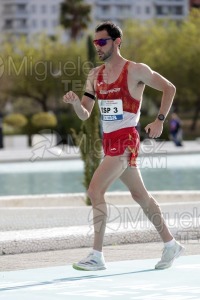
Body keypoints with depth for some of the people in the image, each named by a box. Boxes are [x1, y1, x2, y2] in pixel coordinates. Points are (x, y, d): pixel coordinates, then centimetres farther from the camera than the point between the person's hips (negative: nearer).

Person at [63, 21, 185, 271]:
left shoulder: (135, 71, -9)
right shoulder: (95, 75, 10)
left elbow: (169, 88, -1)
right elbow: (85, 115, 11)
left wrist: (160, 120, -7)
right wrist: (75, 103, -10)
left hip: (125, 140, -8)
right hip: (108, 140, 8)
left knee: (95, 190, -17)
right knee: (139, 195, 15)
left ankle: (97, 256, -15)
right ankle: (171, 244, 28)